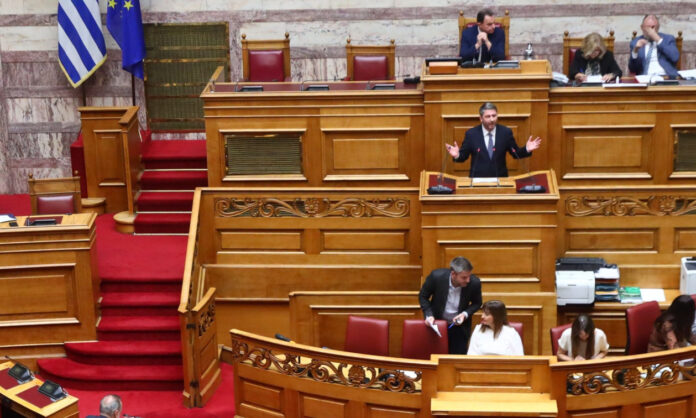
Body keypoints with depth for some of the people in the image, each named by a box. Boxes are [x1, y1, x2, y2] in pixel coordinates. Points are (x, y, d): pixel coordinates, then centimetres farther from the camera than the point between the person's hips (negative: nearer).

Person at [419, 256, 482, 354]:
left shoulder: (474, 283, -22)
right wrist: (428, 315, -20)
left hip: (459, 328, 0)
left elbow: (476, 303, -1)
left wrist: (465, 314, -19)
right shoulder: (436, 276, -24)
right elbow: (423, 296, -6)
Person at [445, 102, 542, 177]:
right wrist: (457, 155, -16)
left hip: (500, 179, 1)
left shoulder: (506, 132, 2)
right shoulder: (471, 134, -1)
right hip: (477, 180, -1)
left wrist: (526, 150, -8)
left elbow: (515, 153, 9)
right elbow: (463, 156, 4)